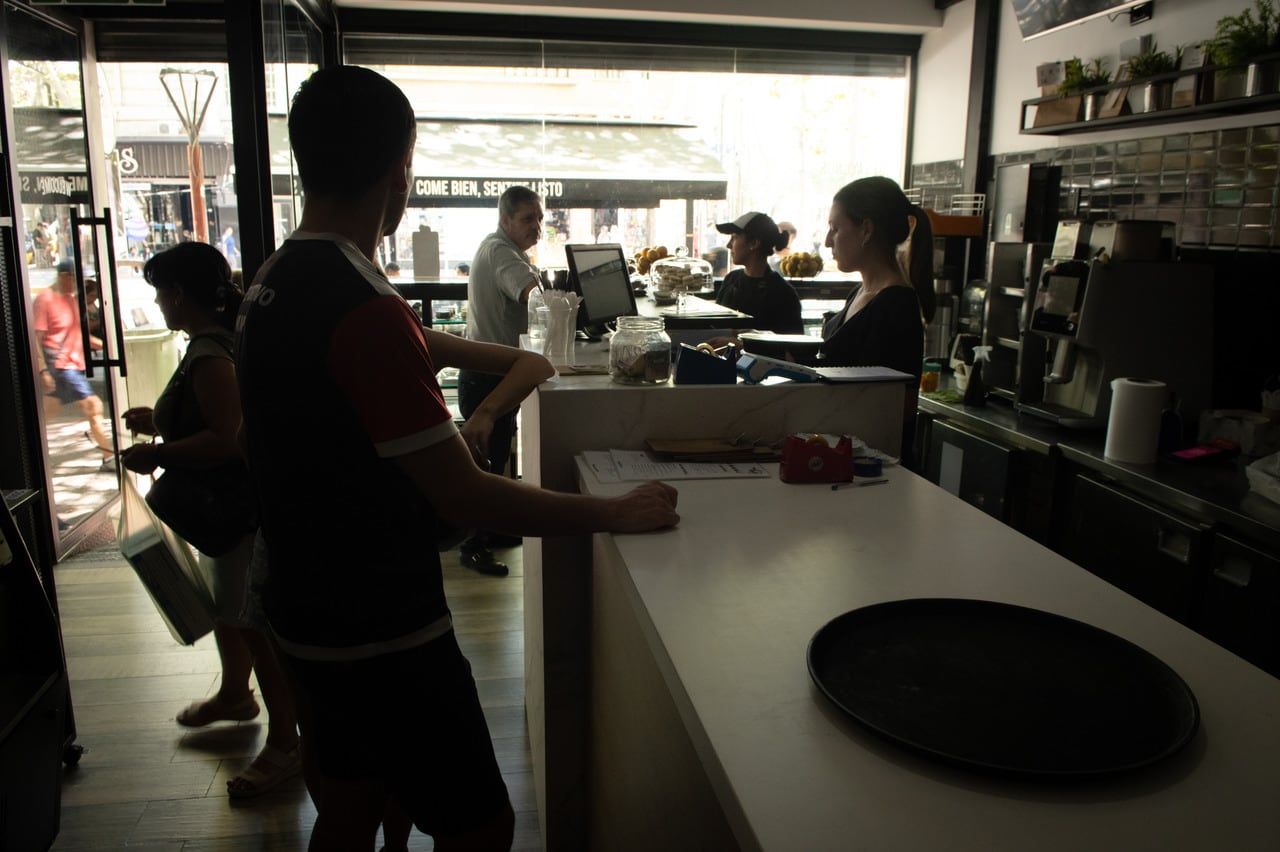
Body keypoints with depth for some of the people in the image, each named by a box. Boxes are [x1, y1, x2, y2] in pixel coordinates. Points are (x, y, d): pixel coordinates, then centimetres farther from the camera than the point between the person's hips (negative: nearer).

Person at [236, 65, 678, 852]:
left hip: (314, 609, 9)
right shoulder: (364, 308, -26)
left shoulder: (276, 280, 5)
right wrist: (616, 513, -16)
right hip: (383, 635, -9)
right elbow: (463, 498, -25)